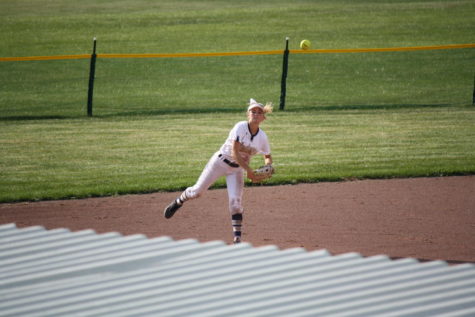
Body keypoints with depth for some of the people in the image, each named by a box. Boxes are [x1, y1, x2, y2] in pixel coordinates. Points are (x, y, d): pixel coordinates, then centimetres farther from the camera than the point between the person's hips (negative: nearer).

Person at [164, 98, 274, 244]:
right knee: (197, 191, 1)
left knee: (235, 202, -11)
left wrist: (267, 164, -13)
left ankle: (237, 238, -4)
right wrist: (249, 170, -29)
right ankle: (178, 202, 32)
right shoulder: (240, 127, -21)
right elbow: (234, 152, -27)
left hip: (237, 170, 3)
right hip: (221, 161, -3)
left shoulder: (262, 137, -7)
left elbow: (267, 156, 11)